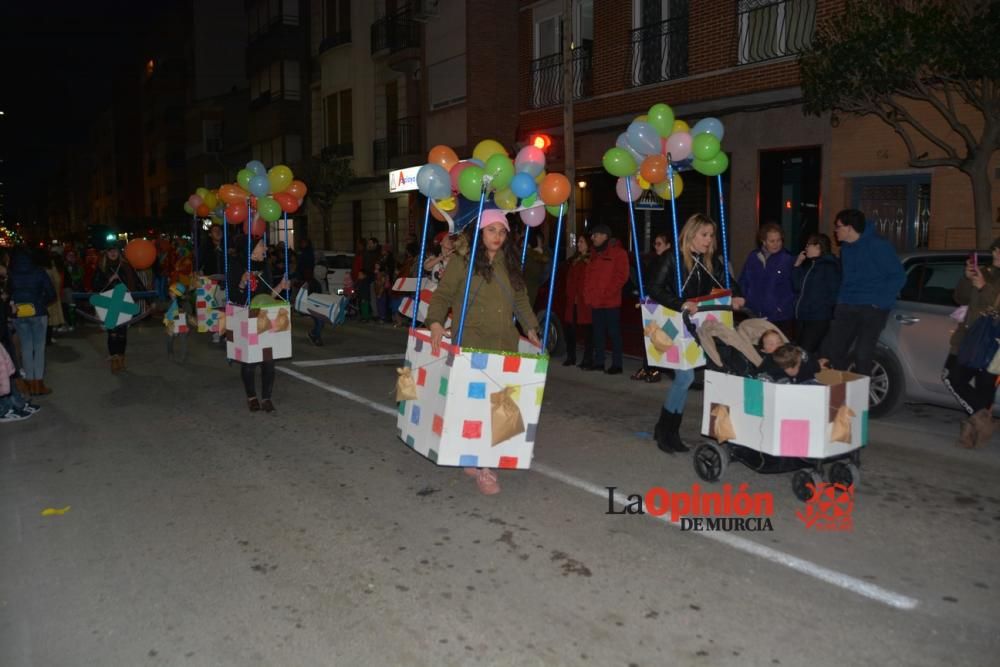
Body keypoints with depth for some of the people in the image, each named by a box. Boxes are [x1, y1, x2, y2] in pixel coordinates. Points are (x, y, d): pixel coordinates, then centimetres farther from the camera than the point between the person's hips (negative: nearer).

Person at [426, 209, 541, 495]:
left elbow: (521, 299, 22)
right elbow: (442, 295, -2)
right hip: (471, 345, -5)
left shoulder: (510, 264, 16)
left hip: (505, 345, 5)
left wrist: (530, 328, 11)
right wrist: (435, 323, -17)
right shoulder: (462, 261, 0)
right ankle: (482, 469, -1)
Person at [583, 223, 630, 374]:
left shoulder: (618, 253, -4)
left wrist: (608, 293, -16)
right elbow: (588, 274, 21)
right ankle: (598, 362, 18)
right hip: (595, 301, 7)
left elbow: (621, 276, -11)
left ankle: (617, 364, -2)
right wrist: (587, 292, 9)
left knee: (613, 333, -4)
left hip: (610, 301, -7)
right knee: (598, 332, 11)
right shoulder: (594, 253, 17)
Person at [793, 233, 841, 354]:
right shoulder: (808, 265, 16)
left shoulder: (829, 266, -7)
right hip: (802, 316, 8)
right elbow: (797, 287, 11)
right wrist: (797, 265, 7)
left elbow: (834, 292, -12)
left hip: (818, 318, -8)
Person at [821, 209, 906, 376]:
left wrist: (880, 301, -15)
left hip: (872, 308, -7)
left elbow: (898, 276, -10)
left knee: (862, 355, -11)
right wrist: (841, 300, 12)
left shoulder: (877, 245, -9)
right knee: (830, 350, 2)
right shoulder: (846, 248, 14)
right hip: (847, 307, 7)